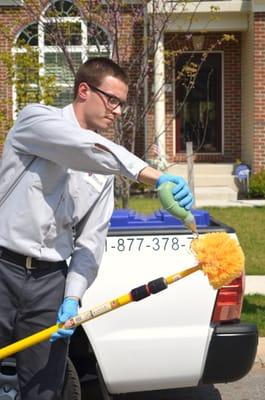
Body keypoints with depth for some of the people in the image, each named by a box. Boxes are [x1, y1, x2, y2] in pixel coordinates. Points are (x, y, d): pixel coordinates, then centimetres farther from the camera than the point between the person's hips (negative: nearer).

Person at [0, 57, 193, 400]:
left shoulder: (104, 171, 14)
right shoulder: (36, 119, -2)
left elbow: (91, 239, 9)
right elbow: (88, 148, -23)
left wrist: (72, 298, -7)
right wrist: (153, 176, -35)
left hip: (50, 281, 5)